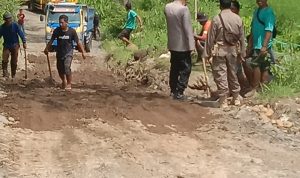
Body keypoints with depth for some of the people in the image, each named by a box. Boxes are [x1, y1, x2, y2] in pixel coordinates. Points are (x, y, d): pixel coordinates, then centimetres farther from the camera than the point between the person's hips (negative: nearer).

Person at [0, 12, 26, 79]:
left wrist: (24, 42, -14)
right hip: (6, 46, 1)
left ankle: (13, 75, 20)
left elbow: (21, 33, -8)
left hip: (15, 46, -1)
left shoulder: (15, 25, -10)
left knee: (14, 61, 6)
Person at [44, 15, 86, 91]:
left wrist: (83, 52, -6)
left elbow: (78, 42, -5)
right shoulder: (57, 31, -5)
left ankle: (69, 84, -5)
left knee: (67, 67, -21)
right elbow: (51, 41, 8)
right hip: (59, 52, 3)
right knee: (60, 69, 9)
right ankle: (63, 81, 39)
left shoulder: (72, 31, -11)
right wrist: (47, 49, 8)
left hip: (68, 52, -3)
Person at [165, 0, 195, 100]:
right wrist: (191, 45, -14)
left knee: (174, 68, 16)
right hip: (183, 45, -7)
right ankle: (179, 92, 1)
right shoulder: (184, 9, -18)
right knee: (185, 69, 3)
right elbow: (187, 28, -19)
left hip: (172, 44, 7)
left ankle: (173, 90, 22)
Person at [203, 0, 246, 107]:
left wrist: (207, 53, -1)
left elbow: (210, 38, -9)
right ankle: (236, 98, 25)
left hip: (220, 51, -4)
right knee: (233, 74, 17)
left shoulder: (217, 19, -12)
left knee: (220, 76, 1)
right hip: (233, 51, 4)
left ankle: (223, 101, 2)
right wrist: (242, 53, 15)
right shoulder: (237, 19, 0)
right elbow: (242, 37, 6)